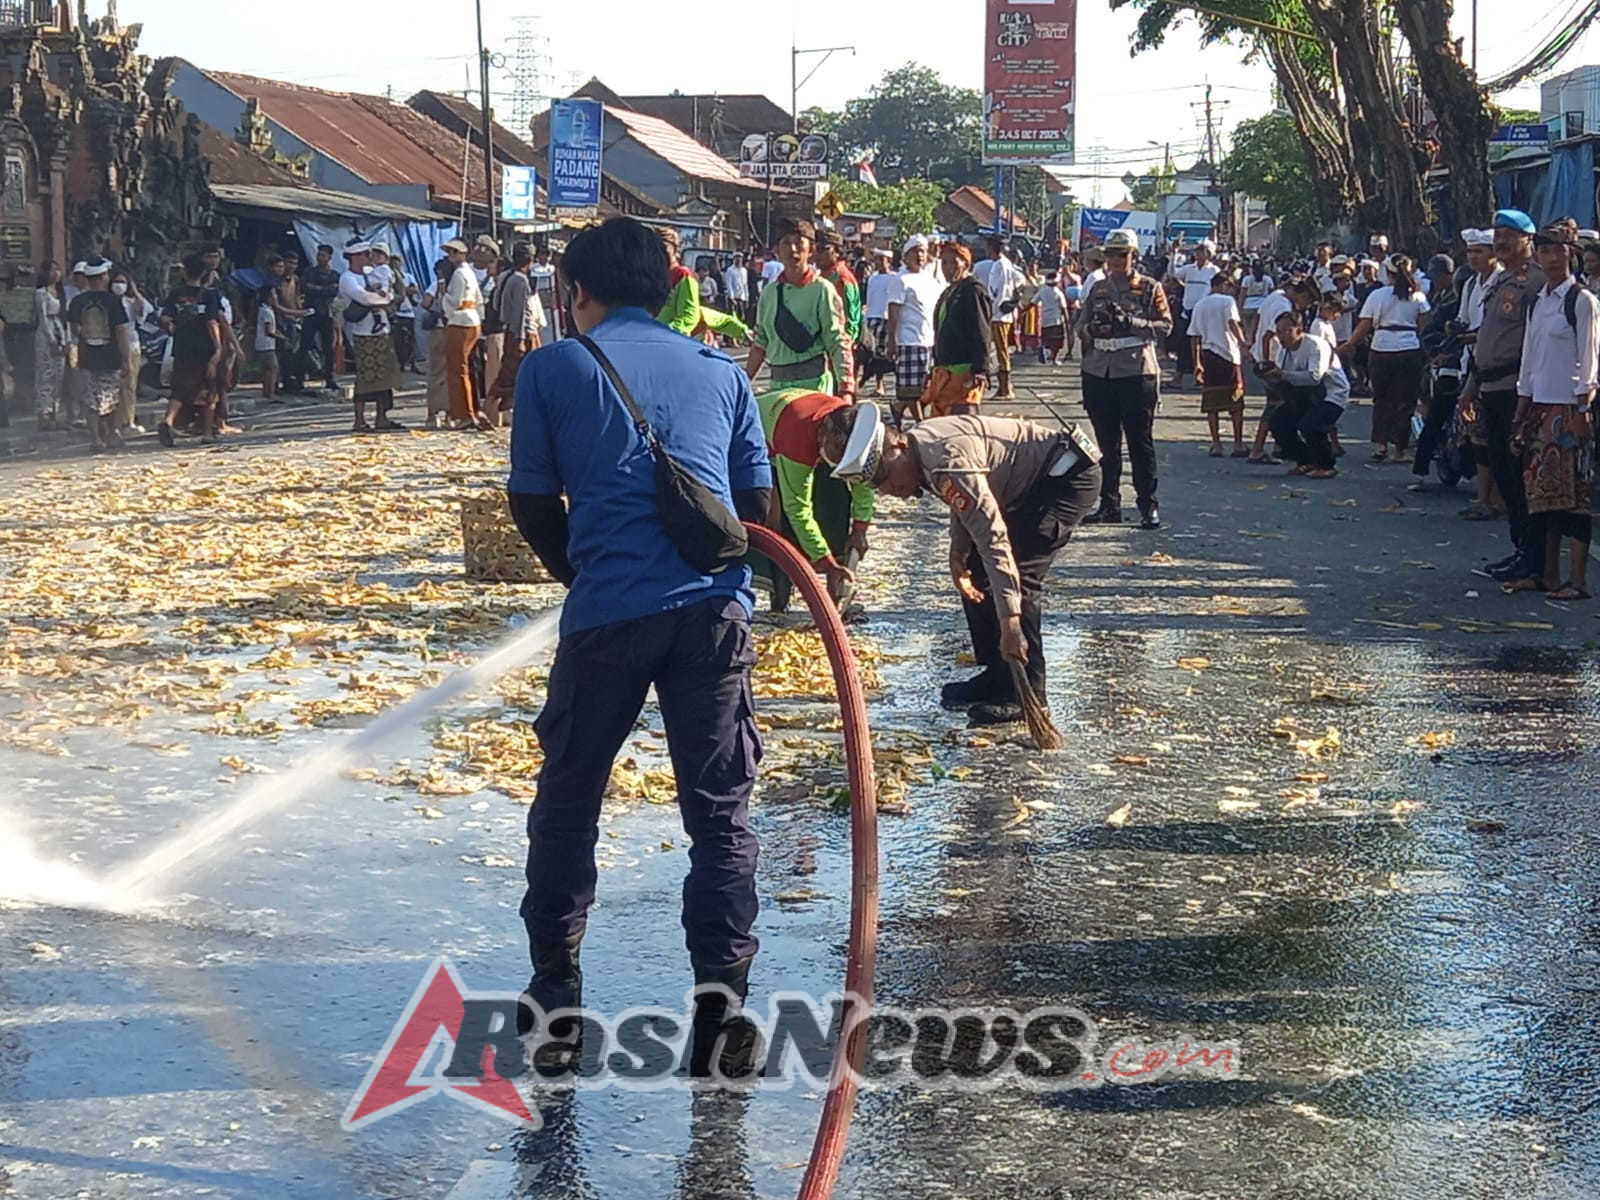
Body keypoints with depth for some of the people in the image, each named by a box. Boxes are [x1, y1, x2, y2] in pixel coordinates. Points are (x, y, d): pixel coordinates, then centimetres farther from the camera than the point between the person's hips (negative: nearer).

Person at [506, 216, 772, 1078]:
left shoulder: (554, 368, 8)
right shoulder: (721, 371, 15)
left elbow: (533, 503, 10)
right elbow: (756, 502, 14)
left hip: (608, 612, -1)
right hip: (716, 609, 2)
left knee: (568, 801, 16)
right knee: (721, 812, 7)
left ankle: (555, 990, 24)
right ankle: (721, 1001, -1)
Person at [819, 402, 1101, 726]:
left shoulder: (946, 461, -32)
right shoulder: (920, 448, -2)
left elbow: (993, 537, -35)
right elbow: (968, 502, 13)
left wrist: (1010, 622, -37)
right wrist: (958, 553, -4)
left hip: (1070, 472, -11)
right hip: (1035, 481, 11)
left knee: (1016, 575, -18)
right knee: (976, 573, 9)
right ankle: (997, 678, 18)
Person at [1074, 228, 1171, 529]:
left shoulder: (1150, 288, 2)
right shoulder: (1098, 289, 13)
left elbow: (1165, 326, -5)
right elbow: (1080, 327, 14)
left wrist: (1130, 322, -18)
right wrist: (1094, 329, -9)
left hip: (1137, 372, -4)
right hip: (1099, 372, 4)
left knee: (1141, 441, -4)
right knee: (1106, 442, 8)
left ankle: (1149, 506, 0)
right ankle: (1109, 505, 14)